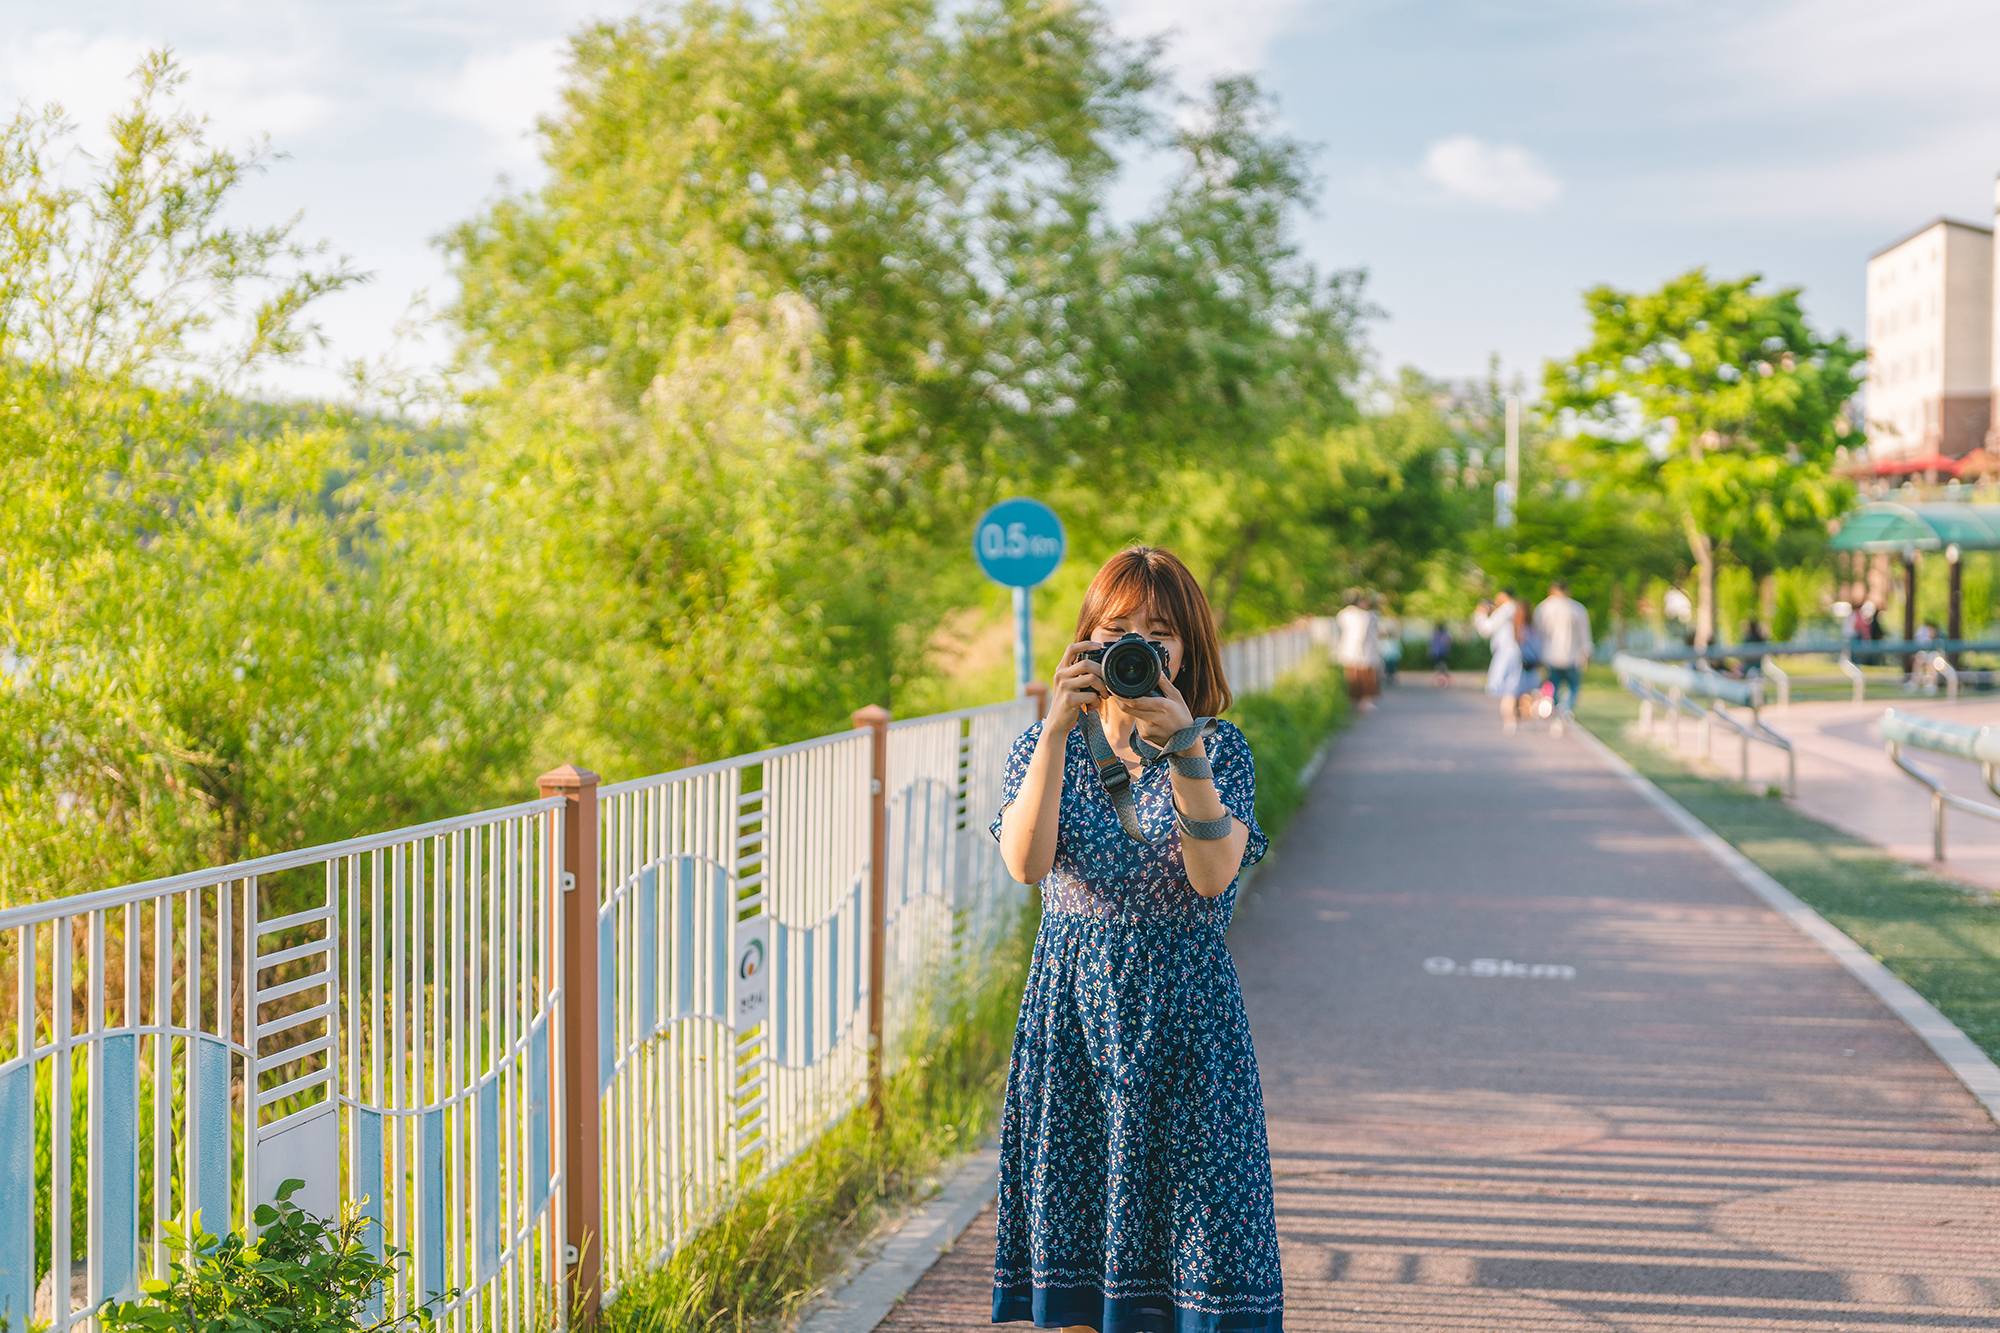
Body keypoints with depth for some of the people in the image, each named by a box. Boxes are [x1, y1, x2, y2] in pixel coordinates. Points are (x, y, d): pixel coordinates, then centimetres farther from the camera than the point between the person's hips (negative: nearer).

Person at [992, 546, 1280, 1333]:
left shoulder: (1222, 750, 1)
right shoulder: (1046, 746, 3)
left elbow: (1213, 875, -17)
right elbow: (1026, 864, -16)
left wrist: (1183, 749, -26)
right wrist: (1057, 731, -23)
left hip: (1186, 1013, -1)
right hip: (1075, 1010, 1)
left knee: (1193, 1229, -1)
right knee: (1074, 1228, 4)